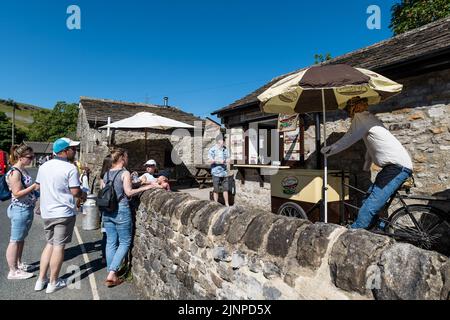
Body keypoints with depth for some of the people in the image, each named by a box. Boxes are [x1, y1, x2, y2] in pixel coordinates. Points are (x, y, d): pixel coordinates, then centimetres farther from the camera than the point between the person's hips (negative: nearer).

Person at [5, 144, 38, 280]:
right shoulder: (14, 172, -18)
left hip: (28, 209, 9)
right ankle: (13, 271, 13)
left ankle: (19, 263, 35)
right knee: (15, 241, 2)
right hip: (20, 210, -9)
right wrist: (34, 186, -23)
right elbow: (17, 193, -22)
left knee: (21, 239, 20)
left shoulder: (23, 170, 9)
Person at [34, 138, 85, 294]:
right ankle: (53, 282, 17)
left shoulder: (43, 166, 5)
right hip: (63, 213, -6)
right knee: (58, 246, 5)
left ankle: (41, 280, 25)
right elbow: (75, 192, -18)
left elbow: (39, 186, 16)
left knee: (50, 244, 20)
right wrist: (82, 193, 3)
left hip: (46, 212, 7)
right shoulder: (70, 168, -16)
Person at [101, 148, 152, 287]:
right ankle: (112, 273, 0)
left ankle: (111, 274, 19)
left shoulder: (106, 174, 10)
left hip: (107, 211, 7)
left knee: (111, 242, 12)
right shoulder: (125, 173, -10)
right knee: (125, 242, 5)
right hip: (121, 210, -7)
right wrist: (145, 187, -14)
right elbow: (129, 192, -17)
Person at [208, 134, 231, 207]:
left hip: (224, 172, 5)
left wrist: (227, 161, -8)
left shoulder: (225, 149, 7)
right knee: (216, 190, 5)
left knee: (225, 189, 10)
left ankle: (227, 205, 23)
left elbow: (228, 159, 14)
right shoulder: (212, 150, -9)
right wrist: (218, 161, -29)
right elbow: (209, 160, -16)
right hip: (216, 173, -5)